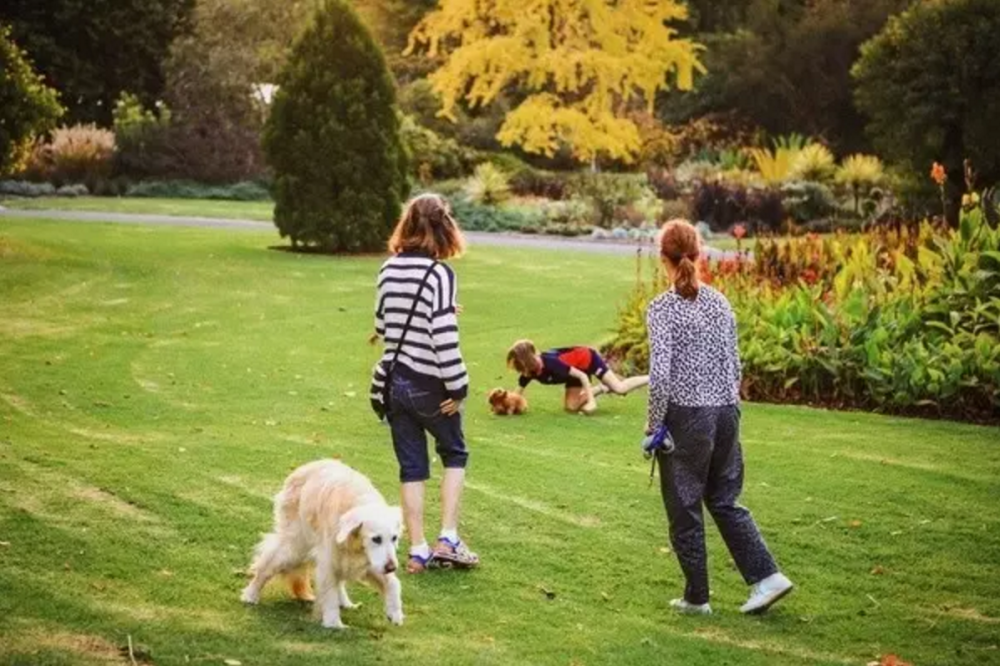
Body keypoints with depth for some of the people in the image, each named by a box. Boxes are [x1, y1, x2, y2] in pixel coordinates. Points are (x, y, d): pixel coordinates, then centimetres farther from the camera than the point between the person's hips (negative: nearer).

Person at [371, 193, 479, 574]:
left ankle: (418, 550, 12)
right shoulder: (439, 274, -16)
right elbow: (444, 336, -19)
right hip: (429, 385, -5)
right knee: (454, 455, 15)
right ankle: (447, 539, 5)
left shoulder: (389, 270, 2)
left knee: (411, 466, 11)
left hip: (395, 381, 5)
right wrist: (457, 387, -12)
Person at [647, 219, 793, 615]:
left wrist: (653, 425, -7)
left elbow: (660, 373, -18)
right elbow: (734, 363, 11)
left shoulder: (662, 309, -12)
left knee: (684, 508, 8)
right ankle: (767, 577, 7)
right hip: (725, 412, 6)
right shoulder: (719, 302, 5)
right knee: (725, 500, 18)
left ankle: (697, 597, 17)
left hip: (685, 416, -6)